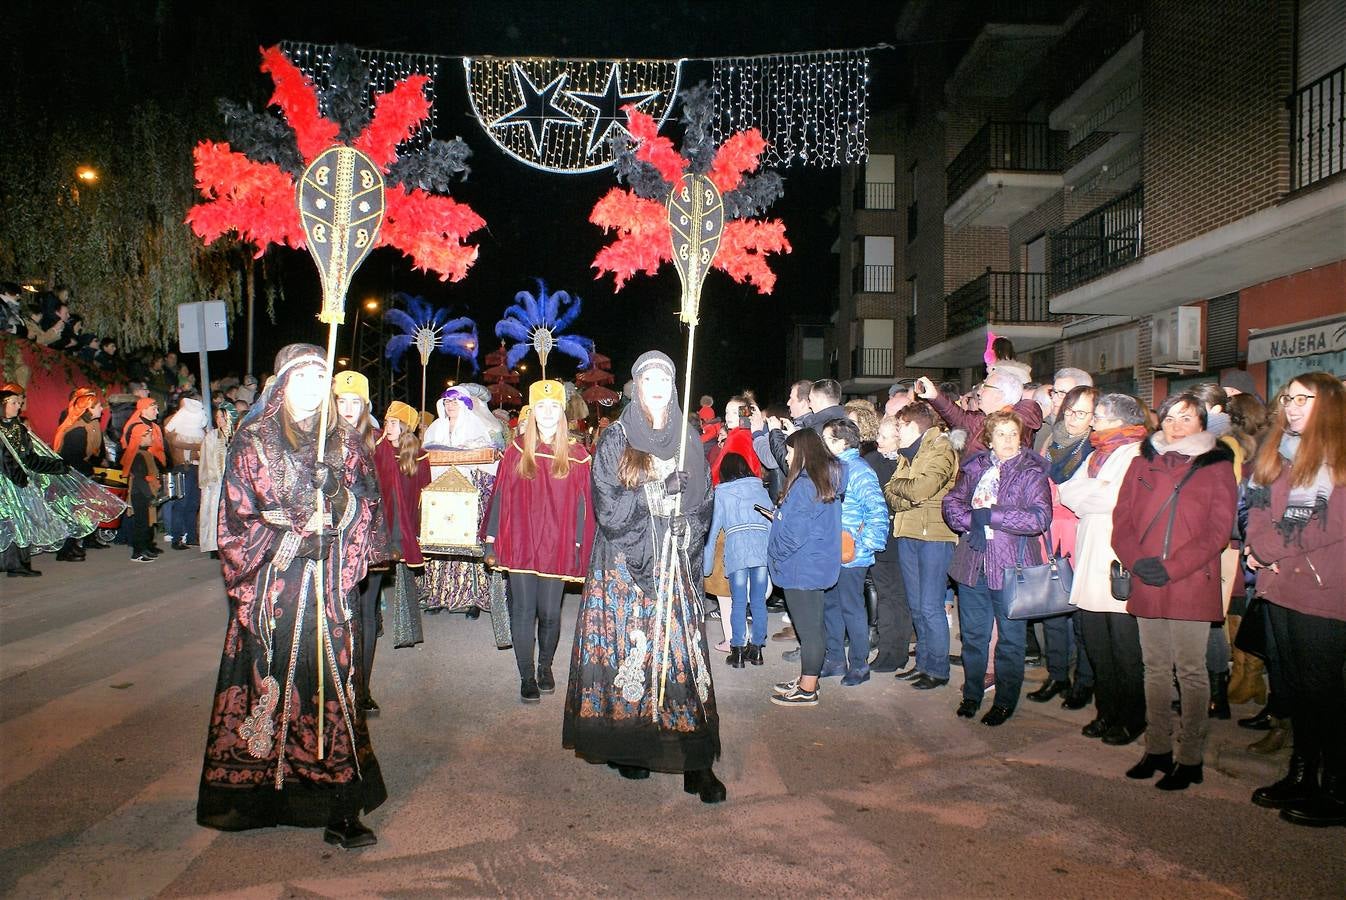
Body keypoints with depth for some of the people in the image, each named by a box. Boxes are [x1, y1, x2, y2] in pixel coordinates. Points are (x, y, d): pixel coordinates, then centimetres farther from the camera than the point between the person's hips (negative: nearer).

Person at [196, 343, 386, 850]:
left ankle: (340, 808, 2)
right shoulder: (253, 443, 2)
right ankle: (257, 794, 17)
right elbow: (236, 522, -1)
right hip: (270, 584, -1)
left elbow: (363, 513, 6)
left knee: (330, 685, -1)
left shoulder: (345, 443, 9)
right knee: (269, 684, 0)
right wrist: (292, 535, -10)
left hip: (329, 585, 2)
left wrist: (337, 501, -14)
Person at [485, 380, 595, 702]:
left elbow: (582, 505, 2)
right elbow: (500, 497, 3)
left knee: (549, 613, 5)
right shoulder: (517, 452, 2)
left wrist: (579, 548, -2)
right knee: (523, 611, 2)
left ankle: (545, 667, 30)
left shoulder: (577, 456, 1)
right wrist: (492, 542, 2)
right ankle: (526, 677, 15)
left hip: (557, 546, 0)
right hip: (519, 544, 0)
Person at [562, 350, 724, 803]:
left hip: (675, 567, 2)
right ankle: (631, 748, 14)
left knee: (681, 654, -3)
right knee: (627, 651, -1)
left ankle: (696, 762, 0)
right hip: (625, 565, -1)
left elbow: (703, 507, 10)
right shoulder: (615, 440, 1)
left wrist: (685, 531, -5)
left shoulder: (688, 442, 10)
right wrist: (655, 483, -12)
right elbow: (608, 508, -6)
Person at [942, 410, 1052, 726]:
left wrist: (991, 515, -18)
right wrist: (972, 521, -15)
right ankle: (972, 693, 29)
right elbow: (951, 502, 4)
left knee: (1010, 638, 7)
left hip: (1011, 566, -4)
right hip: (972, 563, 4)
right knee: (973, 634, 14)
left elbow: (1040, 518, -16)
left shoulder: (1032, 472, -5)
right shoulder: (975, 467, 8)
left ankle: (1005, 701, 20)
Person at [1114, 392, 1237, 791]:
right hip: (1145, 586, 4)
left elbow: (1218, 530, -6)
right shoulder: (1143, 463, 12)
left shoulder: (1216, 466, 2)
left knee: (1191, 671, 0)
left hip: (1192, 585, -4)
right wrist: (1136, 560, -9)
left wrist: (1172, 566, -14)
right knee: (1155, 668, 12)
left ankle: (1189, 757, 10)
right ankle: (1157, 748, 22)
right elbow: (1122, 519, 8)